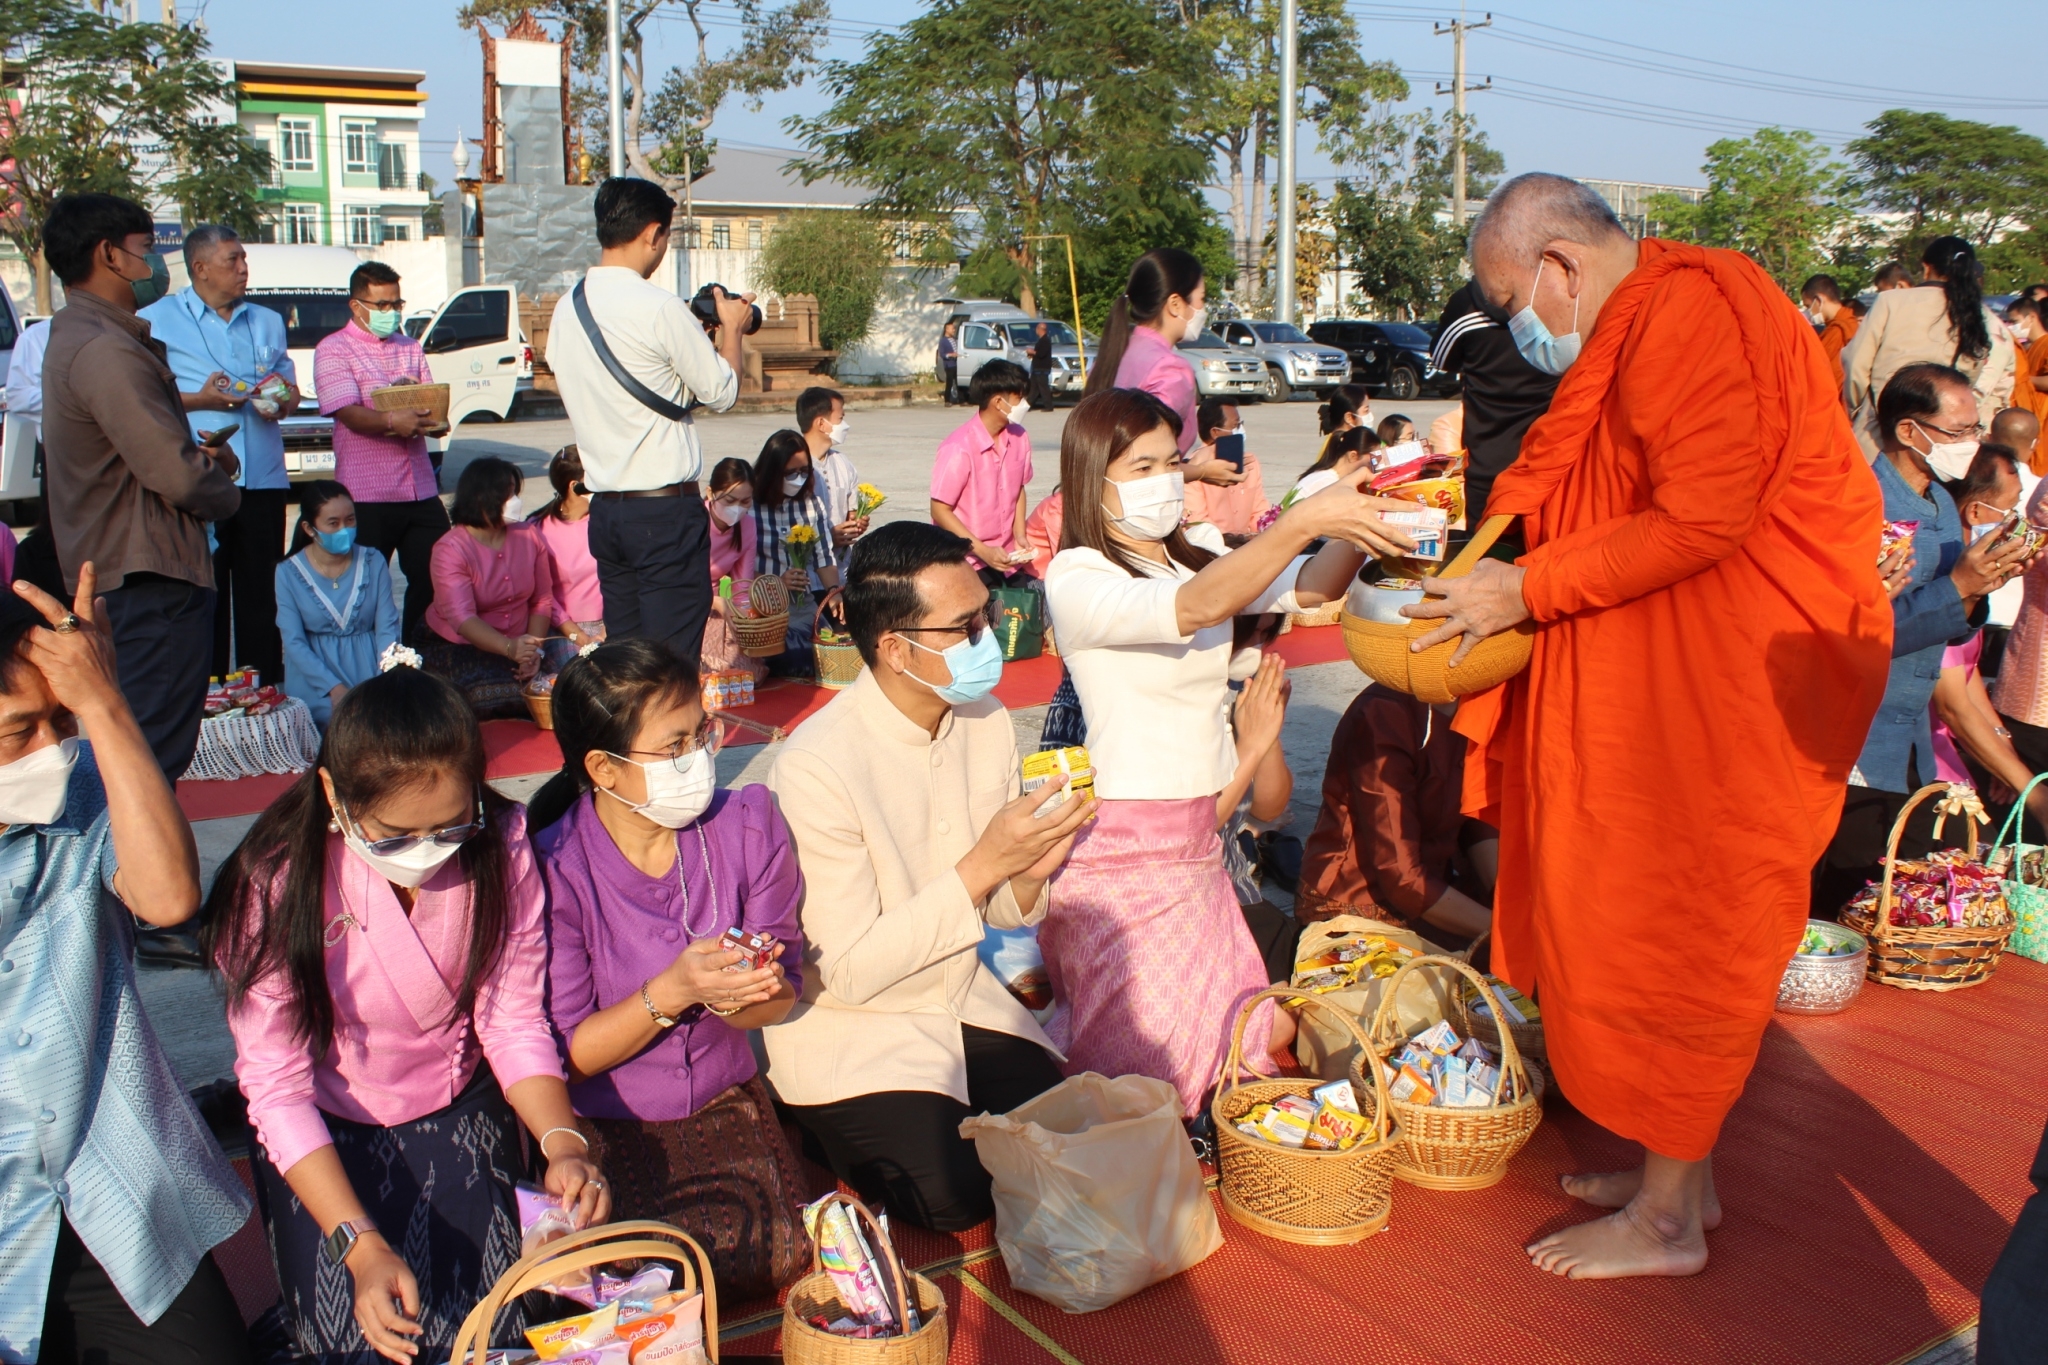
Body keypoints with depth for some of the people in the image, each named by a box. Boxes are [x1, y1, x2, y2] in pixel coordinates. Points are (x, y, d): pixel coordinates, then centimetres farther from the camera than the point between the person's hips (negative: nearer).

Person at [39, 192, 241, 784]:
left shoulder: (74, 336, 16)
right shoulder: (108, 351, -20)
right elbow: (177, 477, -25)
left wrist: (202, 454, 5)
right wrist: (225, 491, -3)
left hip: (109, 574, 11)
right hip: (152, 581, -11)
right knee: (157, 748, -6)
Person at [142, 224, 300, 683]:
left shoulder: (268, 321, 19)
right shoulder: (158, 320, 4)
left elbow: (291, 390, 21)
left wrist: (282, 402, -2)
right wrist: (199, 400, -14)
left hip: (262, 478, 4)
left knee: (261, 593, 5)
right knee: (204, 594, -1)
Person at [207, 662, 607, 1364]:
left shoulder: (500, 848, -20)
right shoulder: (279, 882, -27)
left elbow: (514, 1020, -10)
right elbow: (277, 1086, -22)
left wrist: (563, 1142, -28)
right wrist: (361, 1245, -32)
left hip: (460, 1114, 2)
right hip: (325, 1135, -1)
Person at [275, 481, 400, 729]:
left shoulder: (373, 562, 2)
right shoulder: (289, 573, -1)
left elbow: (387, 628, -1)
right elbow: (294, 643, -5)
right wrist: (334, 687, -20)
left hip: (368, 668, 1)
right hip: (316, 677, -1)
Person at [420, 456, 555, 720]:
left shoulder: (528, 539, 1)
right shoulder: (450, 549, -14)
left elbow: (542, 601, 1)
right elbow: (461, 617, -25)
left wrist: (533, 650, -16)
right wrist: (509, 648, -41)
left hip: (517, 646, 5)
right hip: (453, 647, -5)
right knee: (496, 697, -30)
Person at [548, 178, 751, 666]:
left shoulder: (566, 310, 9)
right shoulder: (660, 307, -14)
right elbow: (720, 392, -5)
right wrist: (731, 327, 12)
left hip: (605, 508, 8)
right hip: (666, 510, -7)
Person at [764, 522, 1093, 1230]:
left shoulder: (986, 720, -4)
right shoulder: (816, 766, -25)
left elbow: (998, 911, 5)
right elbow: (851, 971, -23)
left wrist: (1031, 868, -19)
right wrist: (984, 864, -28)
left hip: (963, 1002, 6)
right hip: (851, 1030, -6)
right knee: (957, 1193, -19)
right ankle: (827, 1133, 8)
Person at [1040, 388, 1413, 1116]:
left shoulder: (1197, 554, 9)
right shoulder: (1076, 579, -14)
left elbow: (1305, 588, -6)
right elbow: (1196, 608, -31)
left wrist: (1352, 531, -26)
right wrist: (1302, 521, -40)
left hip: (1198, 843, 8)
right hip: (1123, 847, -7)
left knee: (1256, 1036, 12)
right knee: (1154, 1068, -2)